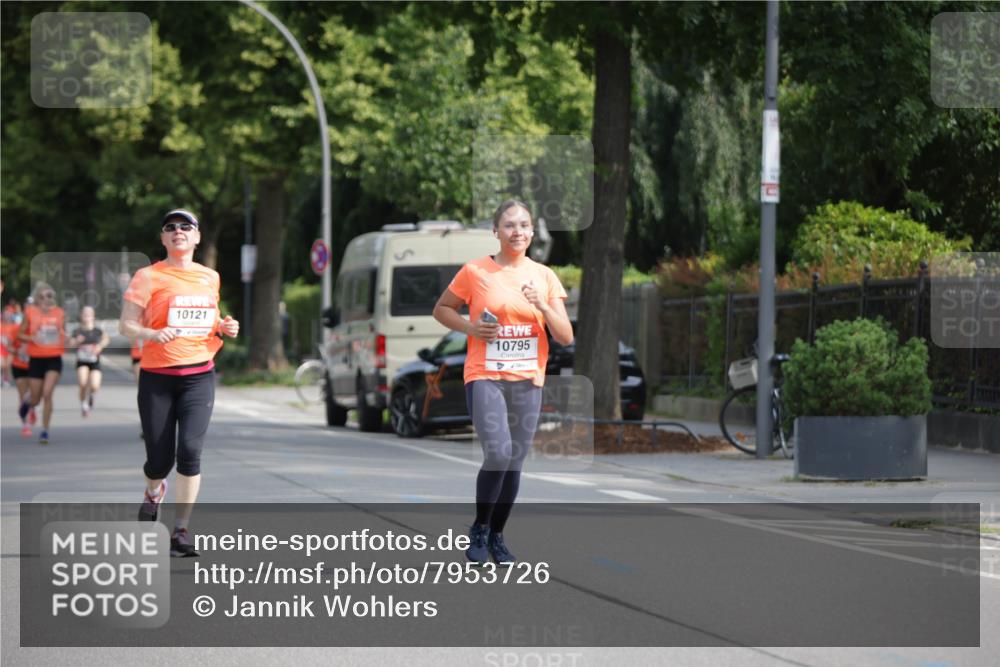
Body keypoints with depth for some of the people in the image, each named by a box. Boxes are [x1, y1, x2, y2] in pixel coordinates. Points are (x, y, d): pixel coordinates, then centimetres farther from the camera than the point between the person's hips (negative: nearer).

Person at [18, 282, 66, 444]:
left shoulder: (60, 313, 4)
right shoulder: (30, 312, -1)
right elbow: (20, 334, 4)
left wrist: (65, 341, -4)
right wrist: (32, 339, -15)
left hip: (54, 359, 0)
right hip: (36, 359, 0)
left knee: (47, 393, -18)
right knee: (35, 399, 7)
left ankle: (45, 431, -9)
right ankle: (26, 403, 47)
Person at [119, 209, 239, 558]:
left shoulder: (210, 277, 12)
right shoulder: (148, 277, -2)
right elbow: (126, 326, -4)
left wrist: (223, 328, 5)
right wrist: (153, 334, -24)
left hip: (199, 375, 2)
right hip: (157, 376, -2)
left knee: (190, 450, -15)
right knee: (159, 459, 1)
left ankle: (181, 530, -7)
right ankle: (154, 492, 39)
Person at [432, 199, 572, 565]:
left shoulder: (544, 275, 5)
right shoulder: (475, 271, -2)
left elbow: (566, 337, 3)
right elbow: (441, 310, 10)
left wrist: (542, 306, -15)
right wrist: (470, 327, -8)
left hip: (528, 380, 3)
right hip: (485, 376, -3)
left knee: (515, 462, 6)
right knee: (498, 453, -20)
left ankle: (497, 536, 21)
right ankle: (479, 529, 0)